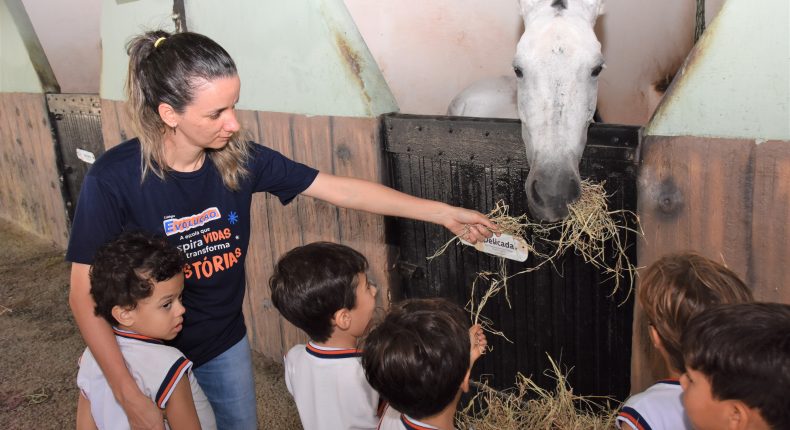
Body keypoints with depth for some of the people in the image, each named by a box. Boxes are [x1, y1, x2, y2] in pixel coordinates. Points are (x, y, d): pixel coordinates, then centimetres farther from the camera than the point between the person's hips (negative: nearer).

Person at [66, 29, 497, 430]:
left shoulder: (239, 159, -15)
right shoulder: (114, 179, -25)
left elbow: (342, 190, -10)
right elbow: (85, 295, -19)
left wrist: (444, 213, -8)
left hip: (226, 344, 4)